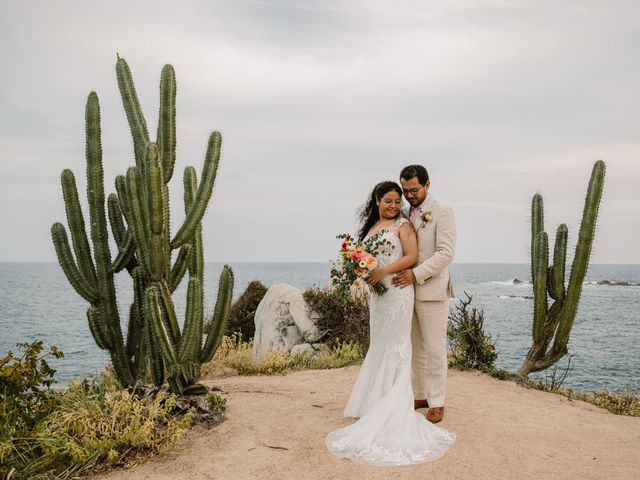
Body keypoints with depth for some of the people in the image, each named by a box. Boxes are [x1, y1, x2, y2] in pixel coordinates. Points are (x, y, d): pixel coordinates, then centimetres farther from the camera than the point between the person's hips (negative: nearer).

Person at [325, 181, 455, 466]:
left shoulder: (402, 225, -3)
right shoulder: (370, 227, 15)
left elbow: (411, 256, -12)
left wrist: (383, 272, -20)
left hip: (397, 290, -6)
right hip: (377, 291, 6)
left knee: (394, 345, -1)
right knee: (378, 345, 11)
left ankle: (395, 407, 7)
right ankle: (378, 399, 20)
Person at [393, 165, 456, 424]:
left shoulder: (442, 213, -7)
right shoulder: (406, 215, 12)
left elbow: (446, 253, -15)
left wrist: (416, 274, -22)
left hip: (431, 291, -6)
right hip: (408, 290, 6)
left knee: (434, 349, 2)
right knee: (416, 348, 13)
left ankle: (436, 402, 11)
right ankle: (420, 395, 25)